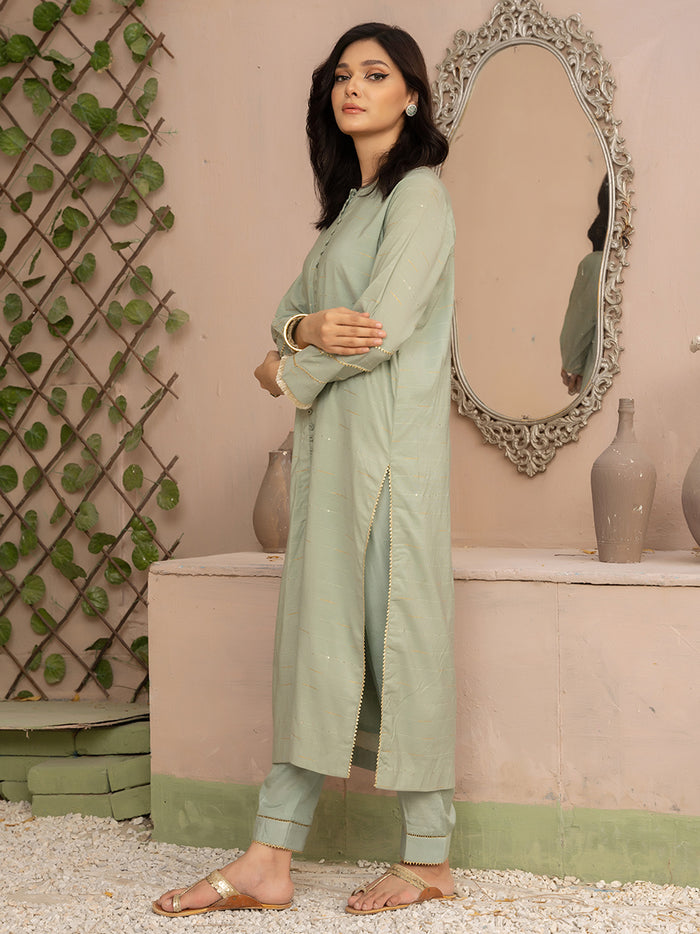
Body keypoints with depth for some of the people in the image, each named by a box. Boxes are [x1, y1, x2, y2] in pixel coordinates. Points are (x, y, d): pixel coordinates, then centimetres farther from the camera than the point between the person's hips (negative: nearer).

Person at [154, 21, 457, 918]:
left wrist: (290, 371, 0)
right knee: (317, 637, 4)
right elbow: (290, 307, 15)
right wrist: (307, 329, -9)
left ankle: (428, 858, 6)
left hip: (389, 440, -8)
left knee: (398, 630, -4)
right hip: (330, 442, 8)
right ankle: (268, 860, 5)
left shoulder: (419, 195, -5)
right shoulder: (346, 203, 21)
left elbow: (384, 330, -15)